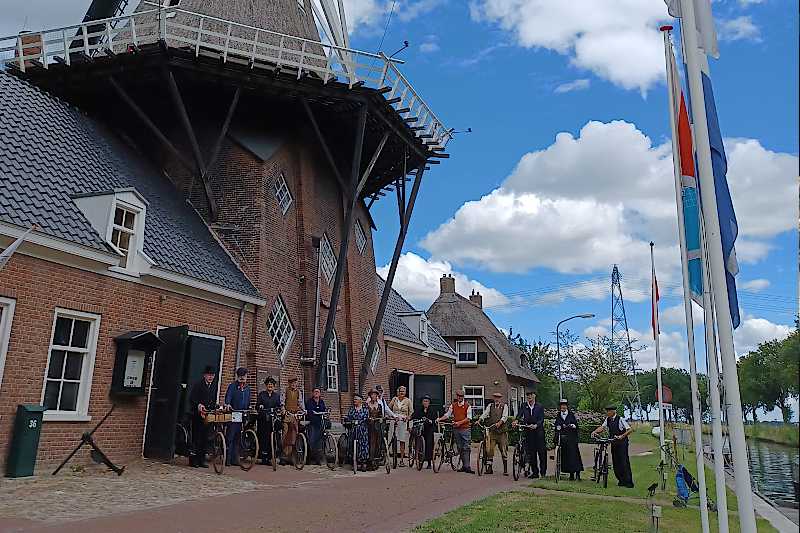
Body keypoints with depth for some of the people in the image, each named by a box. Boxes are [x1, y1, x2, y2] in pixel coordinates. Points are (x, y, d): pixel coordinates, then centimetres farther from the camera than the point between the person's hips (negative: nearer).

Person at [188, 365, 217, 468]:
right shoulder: (197, 385, -3)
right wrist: (198, 405, -25)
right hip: (197, 415, -5)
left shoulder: (214, 387, 15)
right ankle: (193, 459, 3)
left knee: (205, 438, 6)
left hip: (207, 415, 5)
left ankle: (201, 460, 12)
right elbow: (191, 399, -10)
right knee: (196, 437, -5)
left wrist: (214, 408, 3)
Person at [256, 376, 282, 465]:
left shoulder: (277, 395, 14)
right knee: (263, 437, -4)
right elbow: (257, 407, 3)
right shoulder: (261, 394, 7)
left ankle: (269, 458, 1)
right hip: (263, 419, -1)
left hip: (273, 419, 2)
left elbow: (278, 406, 11)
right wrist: (259, 406, -18)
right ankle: (263, 458, 4)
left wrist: (280, 409, -10)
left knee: (271, 438, -4)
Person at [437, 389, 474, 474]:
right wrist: (439, 419, -4)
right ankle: (464, 465, 16)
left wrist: (460, 422, -17)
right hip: (456, 429, 4)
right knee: (460, 448, 8)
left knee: (466, 448, -10)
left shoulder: (467, 406, 0)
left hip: (465, 428, -4)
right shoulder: (453, 405, 11)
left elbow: (468, 418, -6)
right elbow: (447, 414, 11)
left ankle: (467, 467, -12)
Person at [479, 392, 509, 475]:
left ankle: (505, 469, 9)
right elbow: (485, 414, 1)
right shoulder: (490, 406, 13)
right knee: (489, 449, -3)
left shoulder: (504, 406, 6)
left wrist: (499, 423, -26)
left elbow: (504, 416, -8)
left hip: (501, 431, -2)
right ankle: (489, 468, 7)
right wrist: (479, 420, -17)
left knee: (504, 450, 0)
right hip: (492, 431, 2)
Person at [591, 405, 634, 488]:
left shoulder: (620, 419, -16)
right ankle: (621, 480, 20)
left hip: (622, 443, -7)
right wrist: (595, 431, -14)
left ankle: (629, 482, -2)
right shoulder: (608, 419, 3)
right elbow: (602, 427, 3)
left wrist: (622, 436, -30)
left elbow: (630, 429, -18)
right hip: (613, 443, 7)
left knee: (624, 461, -8)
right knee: (615, 462, 9)